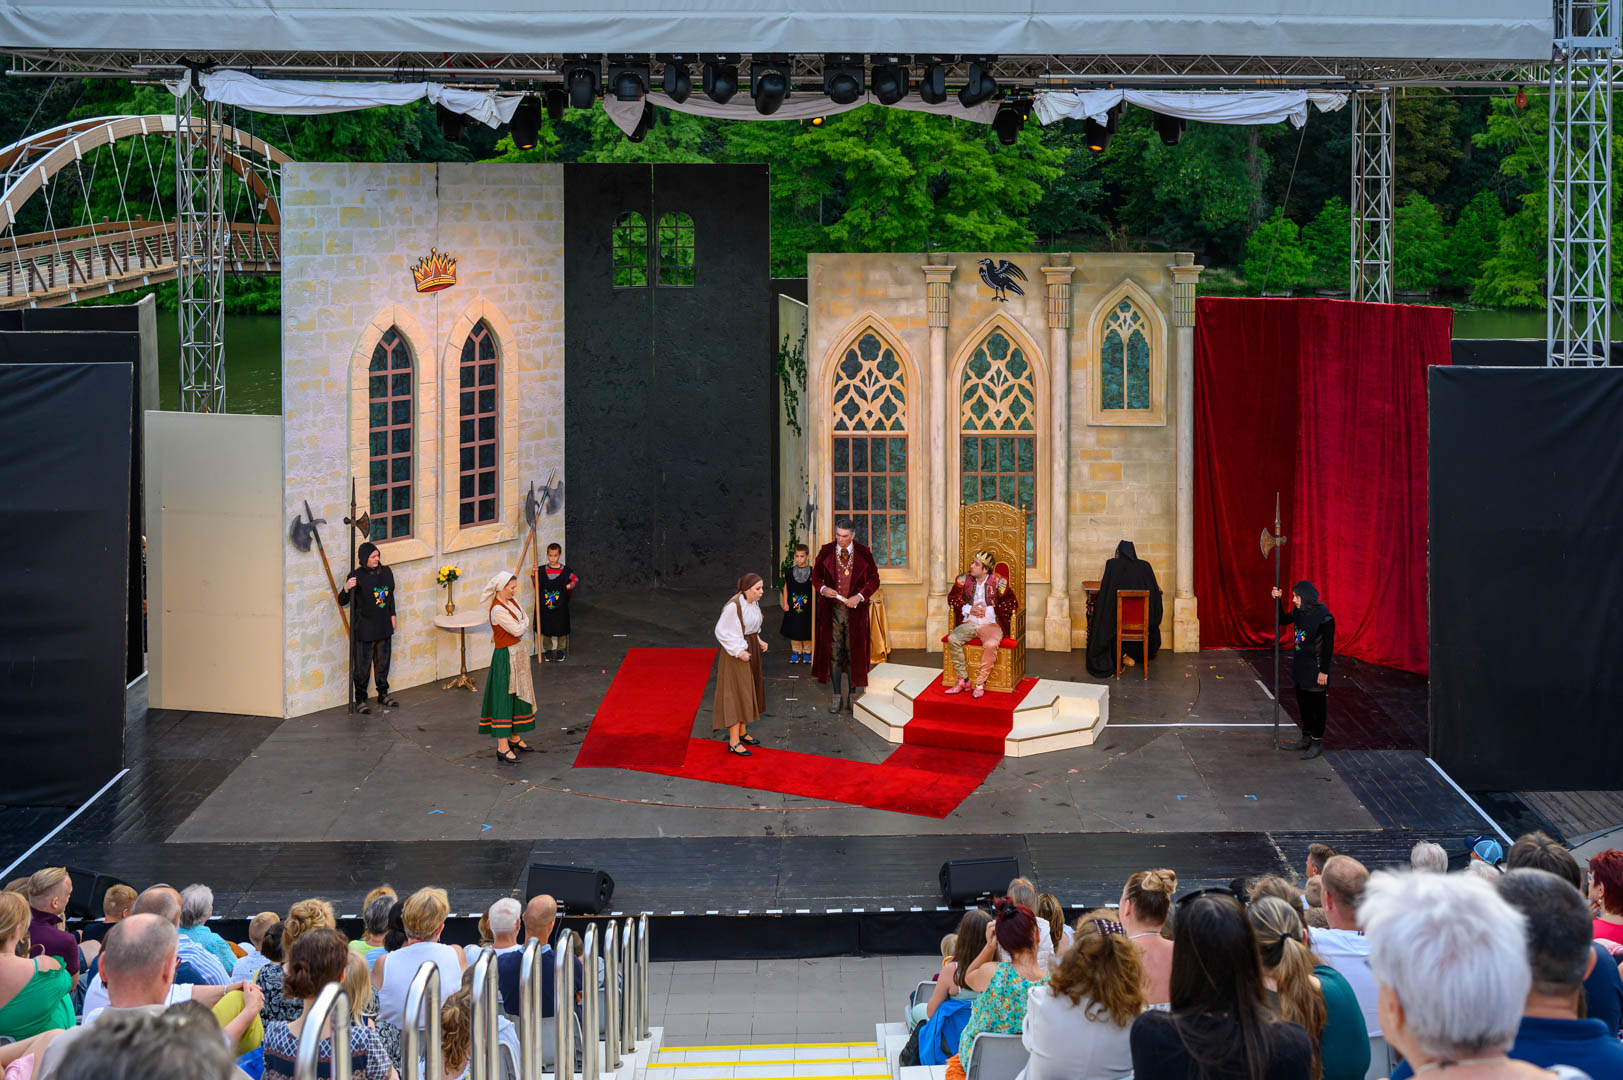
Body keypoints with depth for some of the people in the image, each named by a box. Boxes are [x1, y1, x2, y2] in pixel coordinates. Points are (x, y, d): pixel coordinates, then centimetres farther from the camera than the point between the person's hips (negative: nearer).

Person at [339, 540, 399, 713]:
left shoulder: (386, 572, 3)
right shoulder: (357, 576, -13)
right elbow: (342, 601, -11)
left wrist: (392, 615, 17)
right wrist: (346, 589, -31)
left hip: (384, 627, 5)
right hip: (364, 628, -5)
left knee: (383, 662, 15)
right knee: (363, 665, 0)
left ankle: (383, 695, 29)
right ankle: (360, 700, 10)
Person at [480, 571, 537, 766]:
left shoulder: (511, 601, 7)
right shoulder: (498, 610, -23)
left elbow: (526, 621, 10)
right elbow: (518, 630, -20)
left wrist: (518, 626, -7)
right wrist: (522, 624, -1)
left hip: (518, 653, 10)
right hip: (505, 656, -10)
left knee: (518, 695, 17)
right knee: (504, 698, -7)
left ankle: (515, 737, 31)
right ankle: (502, 748, -7)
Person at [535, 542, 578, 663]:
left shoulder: (565, 571, -7)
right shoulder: (541, 571, -4)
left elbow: (576, 579, 10)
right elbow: (536, 587, 7)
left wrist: (570, 586, -8)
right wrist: (534, 576, -9)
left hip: (560, 607, -1)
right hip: (544, 607, 1)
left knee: (561, 630, 10)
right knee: (546, 630, 10)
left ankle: (561, 650, 29)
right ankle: (548, 649, 29)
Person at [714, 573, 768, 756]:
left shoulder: (753, 602, 1)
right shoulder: (734, 606, -25)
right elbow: (722, 631, -20)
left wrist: (758, 641, 6)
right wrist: (739, 652, -23)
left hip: (750, 650, 9)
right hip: (736, 653, -9)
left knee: (746, 692, 17)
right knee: (736, 694, -5)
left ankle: (742, 732, 31)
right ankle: (733, 742, 1)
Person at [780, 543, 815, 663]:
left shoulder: (812, 572, -5)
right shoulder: (790, 571, 1)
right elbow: (786, 588, 7)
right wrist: (785, 603, 1)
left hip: (807, 607, -2)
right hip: (793, 607, 2)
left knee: (807, 631, 5)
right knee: (794, 630, 8)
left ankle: (807, 652, 21)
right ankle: (796, 652, 21)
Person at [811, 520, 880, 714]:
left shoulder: (863, 553, -1)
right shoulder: (826, 552, 1)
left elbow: (874, 580, 3)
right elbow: (816, 576, 9)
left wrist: (859, 596, -12)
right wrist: (823, 589, -13)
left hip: (854, 609, -1)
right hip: (831, 609, 1)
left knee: (854, 653, 3)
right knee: (834, 653, 3)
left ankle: (851, 696, 11)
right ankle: (836, 696, 11)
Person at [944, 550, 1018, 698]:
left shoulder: (998, 582, -4)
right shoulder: (964, 580, 6)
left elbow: (1012, 603, -6)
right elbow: (953, 598, 7)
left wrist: (988, 611, -12)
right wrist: (969, 609, -9)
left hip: (991, 625, -4)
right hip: (969, 624, 4)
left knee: (990, 645, -35)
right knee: (952, 639, -25)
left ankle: (980, 684, -23)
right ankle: (963, 680, -15)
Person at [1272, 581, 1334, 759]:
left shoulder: (1324, 617, -21)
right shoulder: (1299, 611, 1)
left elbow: (1329, 646, -18)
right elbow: (1283, 620, 20)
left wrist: (1324, 671, -17)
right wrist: (1277, 600, 7)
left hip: (1315, 669, -8)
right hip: (1300, 665, 8)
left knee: (1317, 705, 3)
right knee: (1303, 703, 17)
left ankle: (1317, 743, 13)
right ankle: (1306, 739, 29)